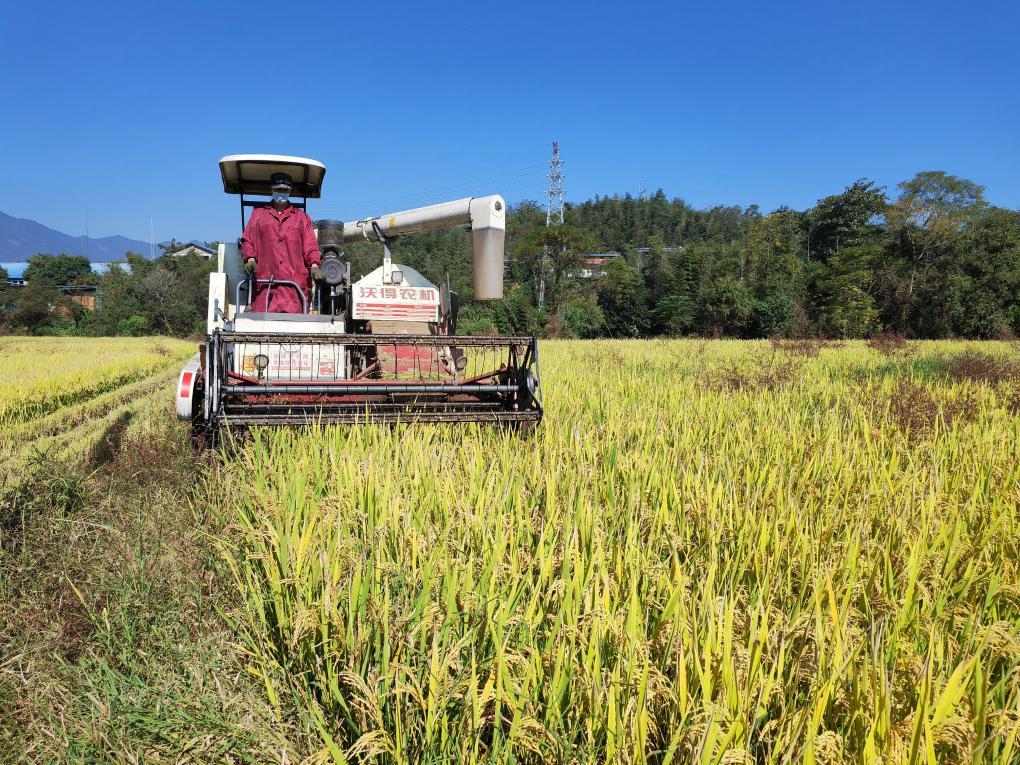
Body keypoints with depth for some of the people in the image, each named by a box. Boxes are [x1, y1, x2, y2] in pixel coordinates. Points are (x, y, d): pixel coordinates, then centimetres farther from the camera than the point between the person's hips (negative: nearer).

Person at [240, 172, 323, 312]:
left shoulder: (301, 216, 22)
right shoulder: (258, 214, 22)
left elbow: (310, 243, 13)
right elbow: (247, 239, 16)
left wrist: (314, 265, -4)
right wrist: (250, 259, -2)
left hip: (295, 280, 0)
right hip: (265, 278, 0)